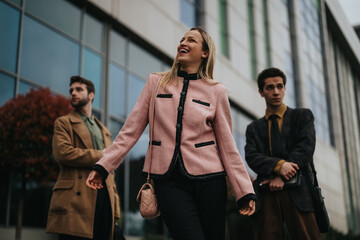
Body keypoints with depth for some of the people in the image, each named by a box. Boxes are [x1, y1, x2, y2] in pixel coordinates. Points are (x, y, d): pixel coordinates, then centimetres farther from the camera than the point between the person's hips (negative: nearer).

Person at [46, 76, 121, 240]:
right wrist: (100, 156, -3)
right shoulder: (63, 123, 12)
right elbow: (62, 153, -9)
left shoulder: (104, 131, 26)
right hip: (76, 198, -4)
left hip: (104, 196, 5)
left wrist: (115, 207, 10)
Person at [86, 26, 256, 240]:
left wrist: (245, 191, 3)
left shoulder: (216, 91, 6)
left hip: (208, 178, 1)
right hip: (169, 180, 0)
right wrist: (103, 166, 1)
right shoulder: (156, 82, 8)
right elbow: (131, 130, 8)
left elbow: (227, 145, 6)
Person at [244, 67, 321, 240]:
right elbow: (251, 157, 4)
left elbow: (306, 147, 1)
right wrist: (279, 165, -16)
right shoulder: (254, 128, 20)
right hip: (266, 195, 2)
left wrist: (282, 177, -8)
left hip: (297, 191, -1)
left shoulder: (303, 116, 16)